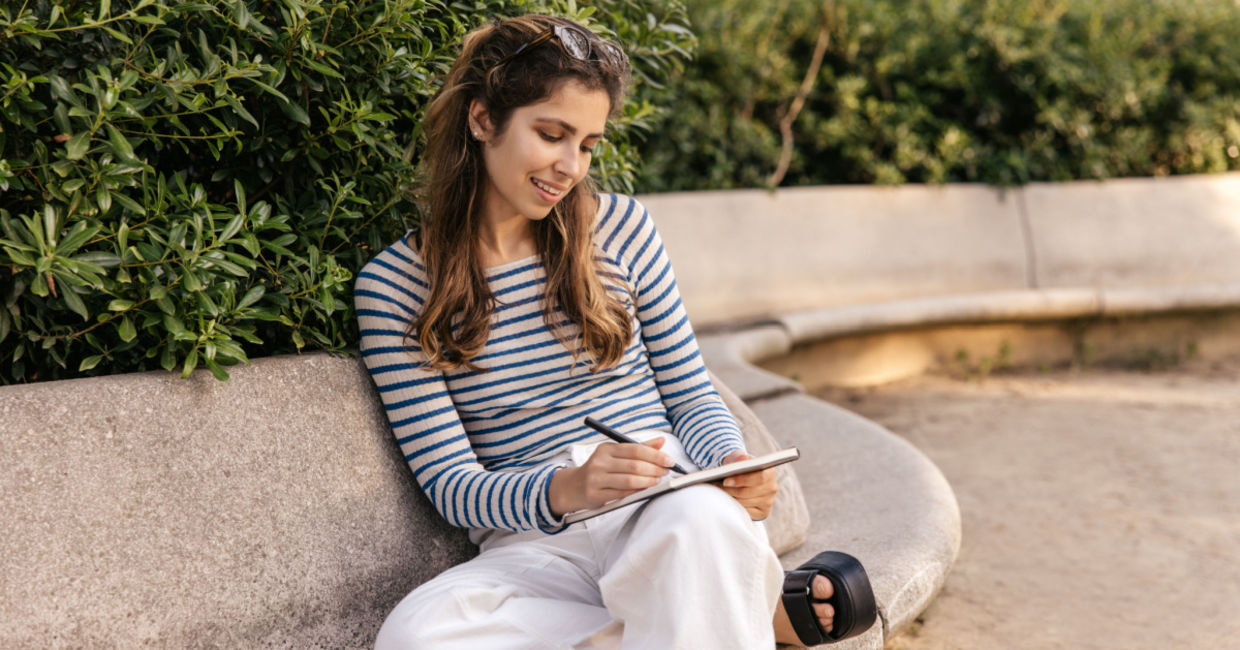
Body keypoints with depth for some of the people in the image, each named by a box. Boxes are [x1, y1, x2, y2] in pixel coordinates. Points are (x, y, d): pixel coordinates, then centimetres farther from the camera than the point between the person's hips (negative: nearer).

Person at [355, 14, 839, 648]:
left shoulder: (619, 227, 10)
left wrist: (734, 463, -10)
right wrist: (565, 490, -24)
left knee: (701, 519, -40)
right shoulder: (392, 286, 3)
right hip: (533, 542, 2)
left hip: (667, 505, -2)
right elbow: (450, 482, -2)